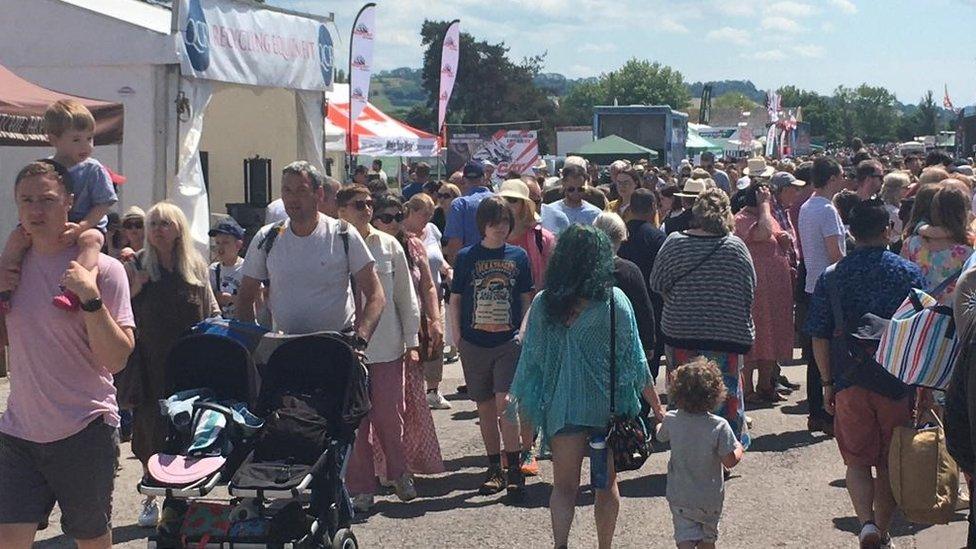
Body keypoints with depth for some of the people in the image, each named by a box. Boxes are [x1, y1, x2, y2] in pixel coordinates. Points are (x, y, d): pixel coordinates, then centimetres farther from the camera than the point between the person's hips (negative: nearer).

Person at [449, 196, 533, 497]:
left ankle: (514, 468, -8)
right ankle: (494, 468, 19)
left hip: (509, 340, -1)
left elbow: (526, 298, 12)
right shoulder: (466, 257, 3)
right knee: (485, 407, 9)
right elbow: (455, 300, 7)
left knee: (504, 402, -14)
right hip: (474, 343, 1)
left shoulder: (518, 256, 6)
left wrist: (525, 331, 3)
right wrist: (456, 336, 0)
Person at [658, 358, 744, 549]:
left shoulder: (671, 420, -13)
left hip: (679, 496, 1)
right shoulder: (719, 426, -22)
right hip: (710, 497, 0)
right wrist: (739, 449, 2)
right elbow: (730, 461, -20)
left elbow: (660, 436, 10)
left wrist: (660, 423, 32)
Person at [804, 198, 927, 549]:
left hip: (850, 384, 0)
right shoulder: (910, 273, -3)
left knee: (857, 461, 11)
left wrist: (828, 382, 9)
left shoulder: (831, 277, -3)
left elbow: (819, 337, -1)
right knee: (890, 464, 14)